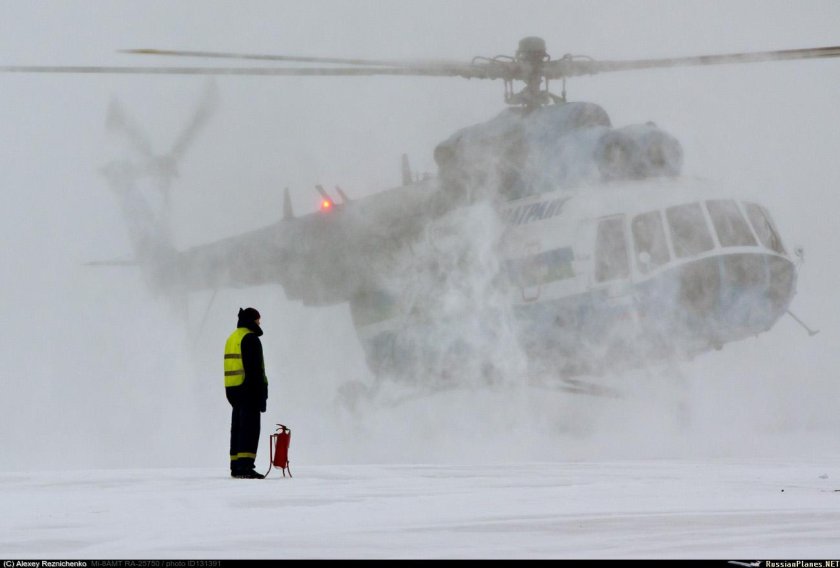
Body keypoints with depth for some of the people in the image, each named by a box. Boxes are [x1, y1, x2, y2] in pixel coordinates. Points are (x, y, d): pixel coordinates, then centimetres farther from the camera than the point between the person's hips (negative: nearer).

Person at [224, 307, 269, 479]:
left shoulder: (232, 338, 19)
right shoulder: (250, 338, -11)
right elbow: (255, 368, -17)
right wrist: (261, 394, -17)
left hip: (232, 388, 9)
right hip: (249, 388, -9)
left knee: (238, 427, 13)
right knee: (250, 427, -12)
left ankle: (236, 467, 15)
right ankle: (245, 466, -20)